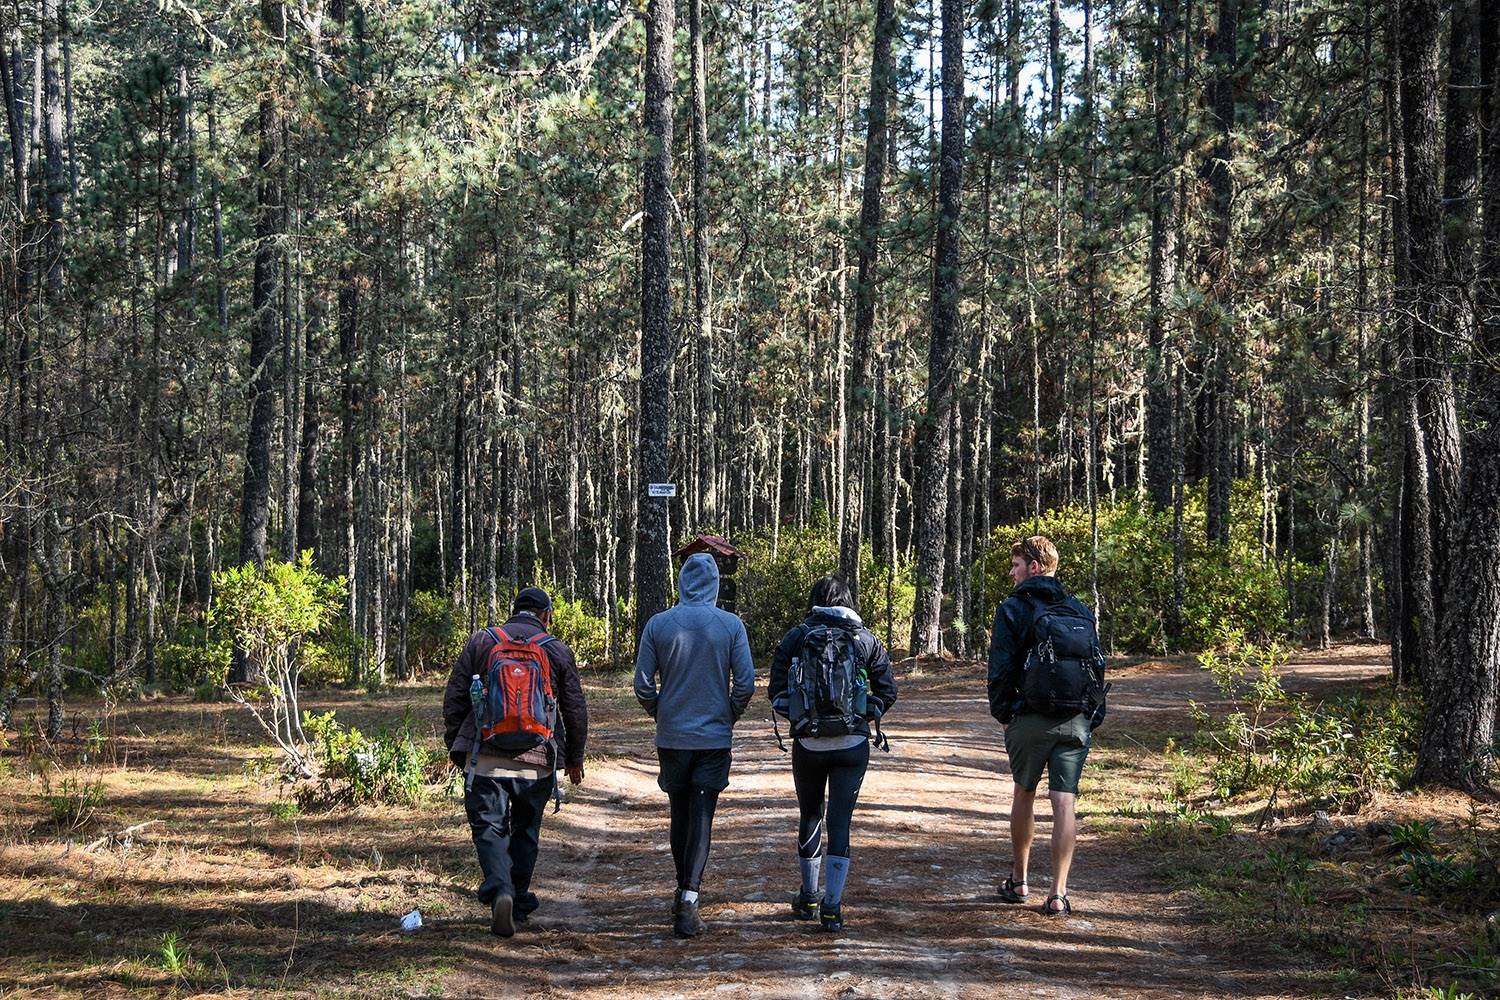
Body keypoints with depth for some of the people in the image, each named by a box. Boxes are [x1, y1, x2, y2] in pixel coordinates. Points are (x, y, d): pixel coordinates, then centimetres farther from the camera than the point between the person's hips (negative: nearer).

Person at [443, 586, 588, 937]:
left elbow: (454, 699, 5)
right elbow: (576, 710, 10)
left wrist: (454, 745, 15)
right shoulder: (558, 650, 6)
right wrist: (575, 758, 21)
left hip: (484, 759, -1)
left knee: (490, 830, 3)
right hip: (537, 762, 1)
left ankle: (500, 892, -19)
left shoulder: (480, 642, 6)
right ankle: (518, 902, 22)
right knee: (525, 832, 17)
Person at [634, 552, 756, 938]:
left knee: (680, 816, 17)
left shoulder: (658, 625, -2)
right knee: (701, 819, -3)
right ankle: (688, 900, -15)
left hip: (672, 738, 1)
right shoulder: (731, 625, -4)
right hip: (714, 739, -1)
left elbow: (643, 685, -2)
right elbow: (745, 684, -6)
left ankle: (684, 890, 30)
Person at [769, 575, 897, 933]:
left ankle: (808, 899, 30)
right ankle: (832, 907, -6)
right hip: (852, 745, 0)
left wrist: (798, 718, 9)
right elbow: (887, 692, 2)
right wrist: (863, 717, 10)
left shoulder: (796, 637, 0)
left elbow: (777, 692, -3)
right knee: (840, 823, 1)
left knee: (810, 818, 18)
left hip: (808, 744, 1)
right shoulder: (865, 639, 2)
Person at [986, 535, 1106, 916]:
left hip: (1030, 718, -2)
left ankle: (1018, 881, 27)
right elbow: (1098, 666, 10)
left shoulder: (1013, 609, -3)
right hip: (1077, 720, 2)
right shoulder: (1080, 610, 10)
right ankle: (1059, 892, -7)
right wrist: (1094, 717, 14)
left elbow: (1001, 669, -7)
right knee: (1065, 802, -1)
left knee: (1024, 795, 16)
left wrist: (1002, 713, 5)